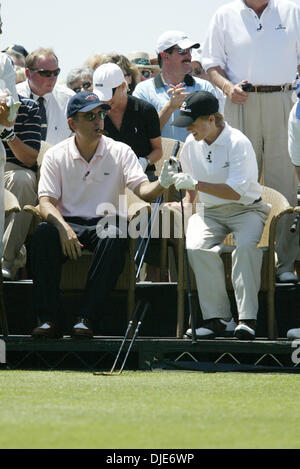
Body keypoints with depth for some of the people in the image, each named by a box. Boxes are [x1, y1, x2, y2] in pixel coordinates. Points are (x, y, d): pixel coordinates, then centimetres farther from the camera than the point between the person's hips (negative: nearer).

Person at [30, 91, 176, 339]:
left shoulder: (120, 152, 4)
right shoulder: (56, 156, 5)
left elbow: (143, 190, -7)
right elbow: (46, 201, -4)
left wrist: (161, 184, -32)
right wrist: (64, 228, -24)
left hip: (107, 222, 0)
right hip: (69, 222, 0)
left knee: (114, 237, -36)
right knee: (43, 233, -32)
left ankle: (85, 318, -33)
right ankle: (48, 318, -31)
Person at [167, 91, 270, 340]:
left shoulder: (238, 143, -15)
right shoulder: (191, 145, 6)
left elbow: (234, 191, -24)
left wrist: (196, 183, -28)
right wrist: (185, 204, 6)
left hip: (246, 209, -5)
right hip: (210, 212, 5)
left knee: (247, 246, -35)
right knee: (196, 247, -27)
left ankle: (247, 318, -31)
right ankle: (217, 317, -23)